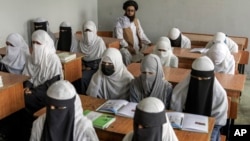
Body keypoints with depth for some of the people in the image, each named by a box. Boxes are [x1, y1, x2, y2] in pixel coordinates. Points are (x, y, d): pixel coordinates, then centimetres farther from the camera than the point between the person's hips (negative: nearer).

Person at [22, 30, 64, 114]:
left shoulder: (53, 59, -12)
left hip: (47, 92, -5)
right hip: (34, 89, 5)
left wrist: (34, 91, -18)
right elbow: (27, 75, 9)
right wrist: (27, 87, -11)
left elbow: (52, 83, -15)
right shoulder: (32, 57, 7)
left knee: (25, 98, -26)